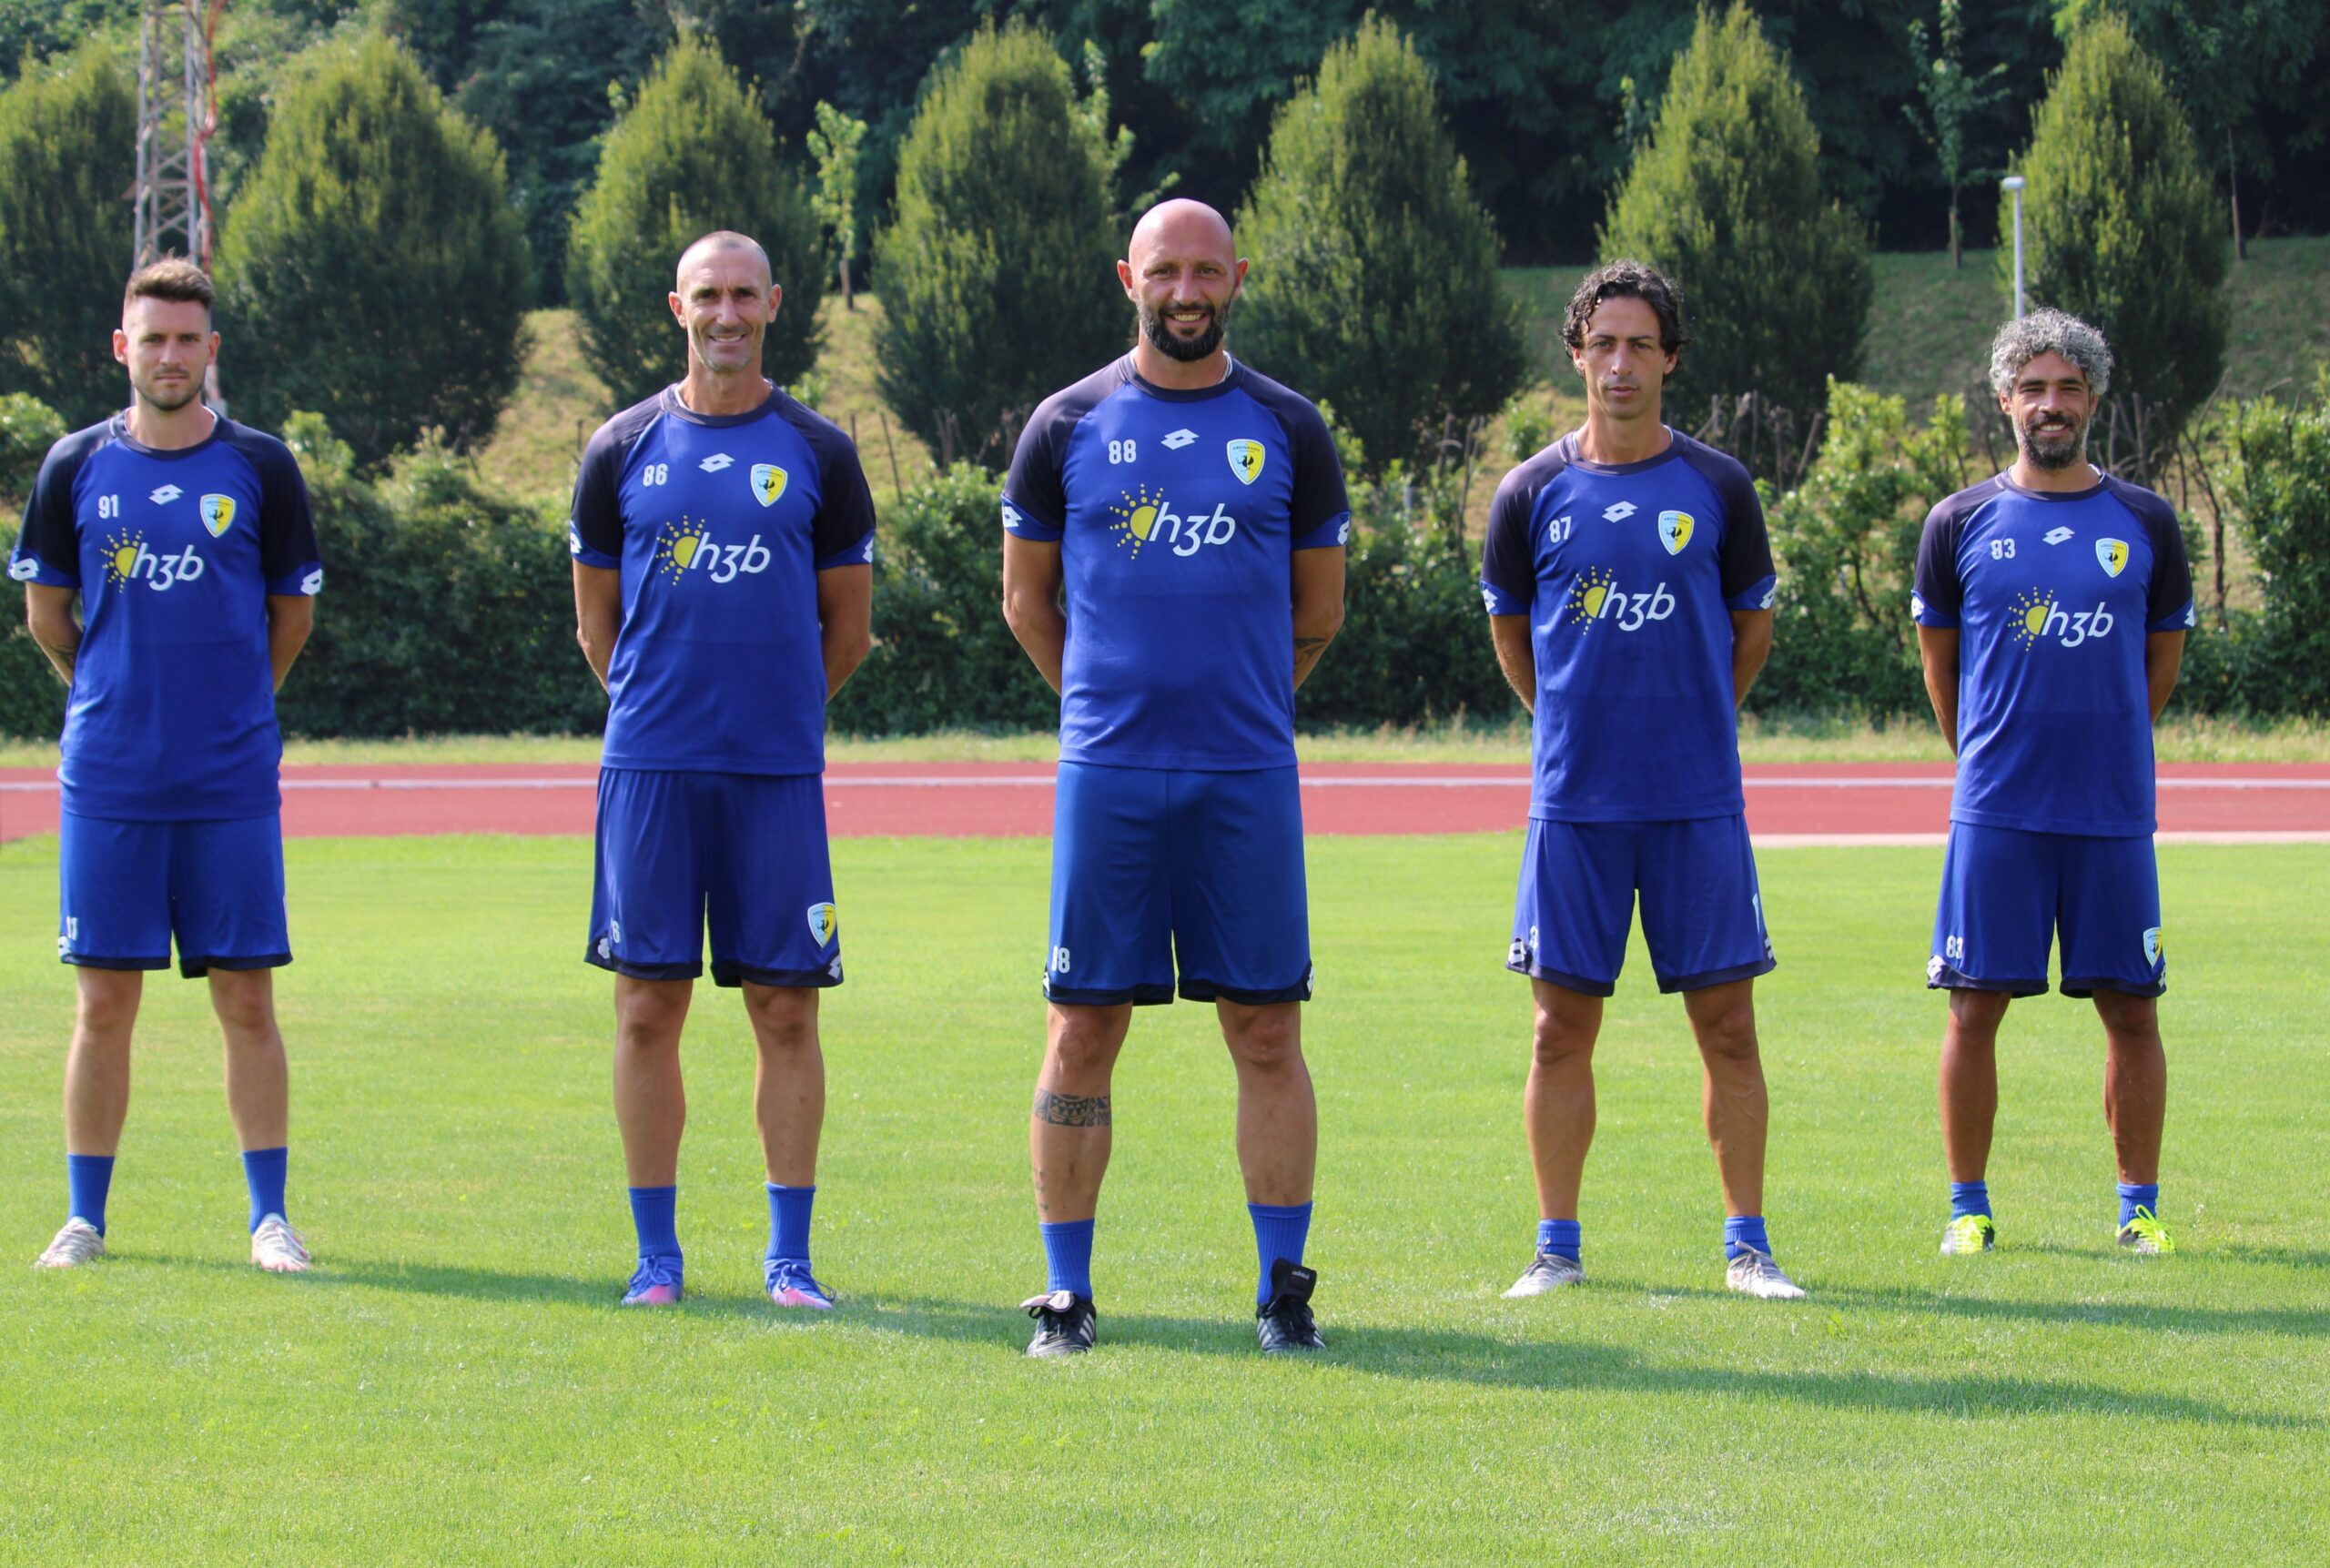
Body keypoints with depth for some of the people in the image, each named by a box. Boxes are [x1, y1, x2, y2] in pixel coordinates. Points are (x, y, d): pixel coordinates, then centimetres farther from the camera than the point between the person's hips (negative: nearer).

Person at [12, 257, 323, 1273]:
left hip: (231, 784, -1)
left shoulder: (259, 467, 1)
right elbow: (46, 611, 14)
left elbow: (293, 613, 11)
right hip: (107, 780, 1)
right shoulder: (77, 467, 4)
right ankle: (84, 1217, 11)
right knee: (105, 1001, 3)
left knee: (247, 999, 0)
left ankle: (269, 1216, 6)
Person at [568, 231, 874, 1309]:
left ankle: (789, 1252, 6)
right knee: (648, 1008, 1)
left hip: (777, 773, -1)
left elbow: (847, 627, 12)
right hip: (650, 767, 1)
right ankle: (655, 1250, 9)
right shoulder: (624, 450, 7)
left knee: (785, 1009, -1)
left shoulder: (817, 453, 5)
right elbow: (597, 621, 14)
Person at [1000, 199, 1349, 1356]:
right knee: (1084, 1031, 0)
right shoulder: (1069, 426, 5)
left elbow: (1317, 613, 15)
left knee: (1266, 1031, 0)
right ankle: (1065, 1293, 7)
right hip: (1107, 772, -1)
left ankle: (1283, 1289, 7)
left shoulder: (1286, 430, 7)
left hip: (1247, 776, 1)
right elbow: (1025, 598, 14)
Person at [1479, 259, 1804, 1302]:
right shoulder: (1532, 494, 3)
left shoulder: (1716, 488, 2)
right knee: (1563, 1028, 2)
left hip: (1698, 803, 0)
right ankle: (1557, 1246, 10)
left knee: (1727, 1024, 0)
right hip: (1574, 801, 0)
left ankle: (1746, 1244, 7)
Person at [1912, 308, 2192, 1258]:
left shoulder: (2144, 522, 6)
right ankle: (1968, 1206, 8)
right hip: (1996, 812, -1)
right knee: (1976, 1007, -1)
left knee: (2130, 1009, 2)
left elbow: (2164, 653, 16)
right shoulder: (1962, 523, 4)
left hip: (2113, 812, 1)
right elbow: (1939, 656, 13)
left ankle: (2139, 1207, 10)